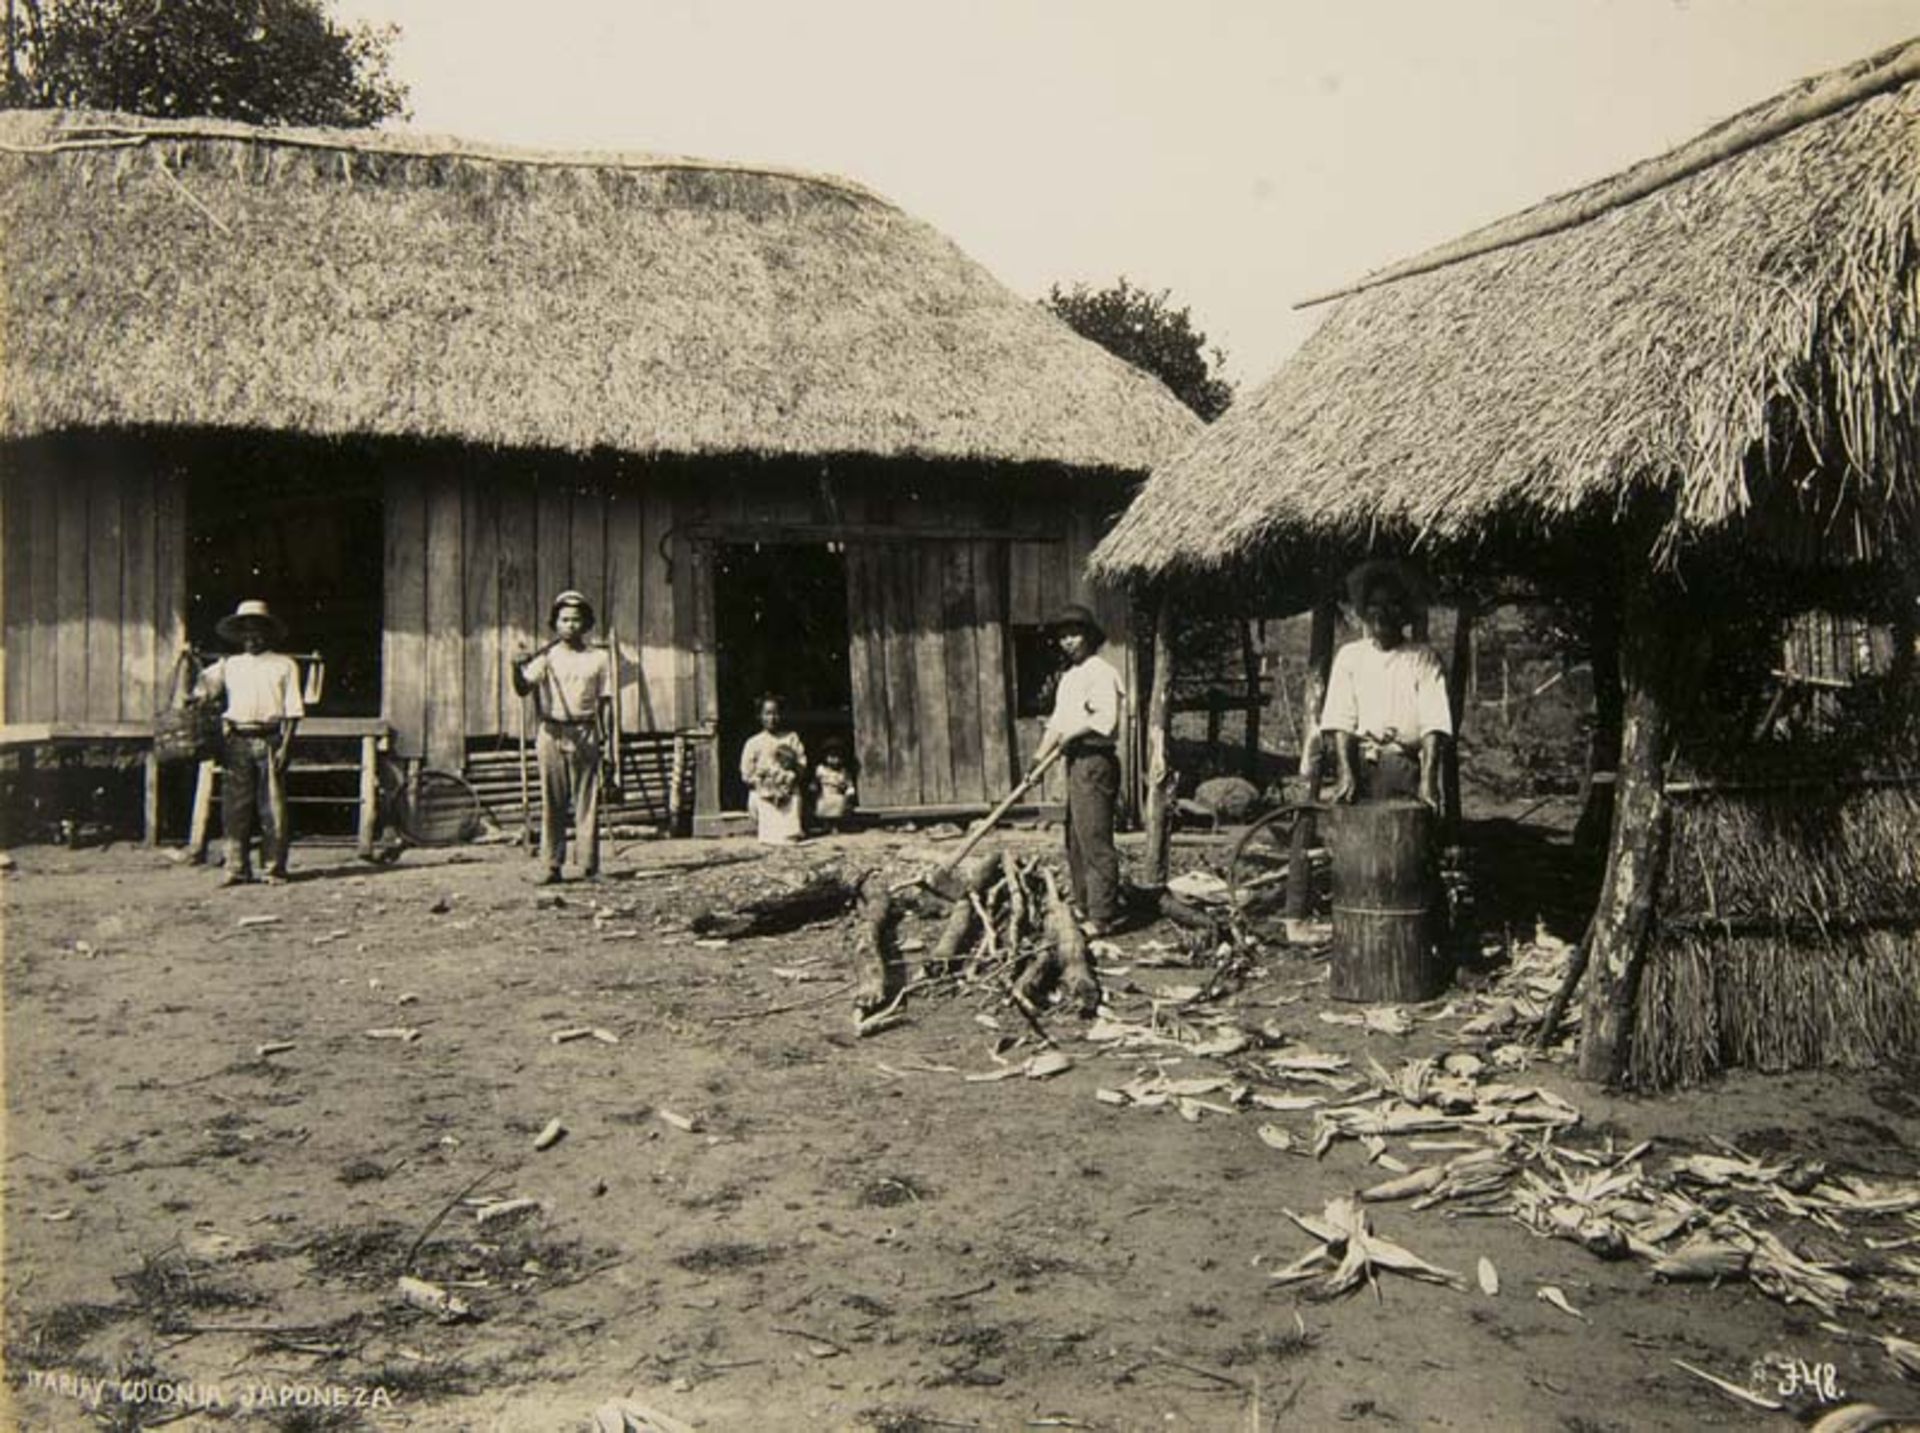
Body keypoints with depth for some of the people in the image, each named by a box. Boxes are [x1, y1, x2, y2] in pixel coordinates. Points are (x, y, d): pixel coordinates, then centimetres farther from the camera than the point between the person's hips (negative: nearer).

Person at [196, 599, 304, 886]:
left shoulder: (284, 665, 8)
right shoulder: (229, 665, 17)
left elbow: (292, 710, 3)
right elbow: (200, 688, 14)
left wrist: (285, 746, -6)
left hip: (270, 739, -3)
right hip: (237, 741, 3)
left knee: (273, 808, -3)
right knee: (236, 808, 0)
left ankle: (275, 869, 2)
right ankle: (237, 868, 4)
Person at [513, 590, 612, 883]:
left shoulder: (597, 659, 9)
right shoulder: (546, 657, 6)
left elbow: (603, 703, 10)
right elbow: (523, 689, -5)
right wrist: (517, 668, -25)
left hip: (584, 735, 0)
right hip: (551, 734, 0)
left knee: (587, 802, 0)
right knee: (552, 803, 1)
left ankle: (590, 866, 3)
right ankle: (552, 866, 5)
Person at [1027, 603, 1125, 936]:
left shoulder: (1101, 672, -12)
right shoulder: (1068, 676, 19)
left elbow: (1105, 720, -22)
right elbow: (1058, 722, 19)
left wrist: (1072, 731, -12)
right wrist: (1039, 757, 11)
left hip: (1096, 761, -10)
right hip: (1076, 761, 10)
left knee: (1094, 840, -10)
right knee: (1075, 839, 16)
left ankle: (1103, 916, -8)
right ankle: (1083, 905, 26)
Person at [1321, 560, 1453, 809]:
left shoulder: (1423, 659, 7)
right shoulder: (1349, 656, 13)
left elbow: (1433, 725, -4)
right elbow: (1340, 722, 3)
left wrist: (1428, 780, -17)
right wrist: (1345, 773, -11)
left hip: (1404, 764, -1)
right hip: (1358, 761, 1)